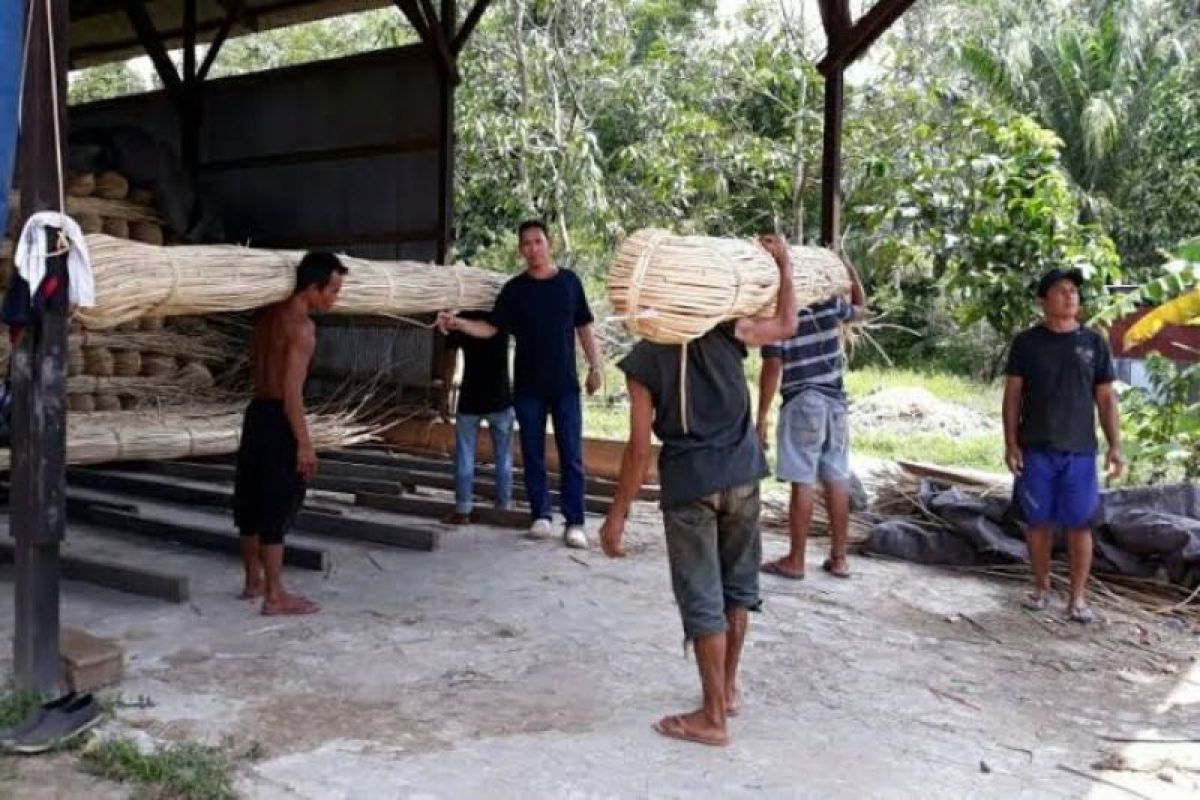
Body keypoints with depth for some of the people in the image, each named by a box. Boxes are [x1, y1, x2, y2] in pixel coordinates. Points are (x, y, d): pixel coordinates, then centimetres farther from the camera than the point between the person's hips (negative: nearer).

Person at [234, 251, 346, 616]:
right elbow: (292, 391, -22)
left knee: (253, 502, 15)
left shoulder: (269, 314, 9)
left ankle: (254, 581, 28)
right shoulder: (301, 327, -18)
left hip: (257, 410, 9)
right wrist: (304, 443, -20)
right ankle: (275, 596, 4)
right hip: (278, 418, -9)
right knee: (277, 507, -3)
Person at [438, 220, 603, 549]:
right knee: (533, 454, 7)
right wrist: (458, 323, -20)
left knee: (571, 455, 0)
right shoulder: (514, 289, 1)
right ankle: (540, 516, 19)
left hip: (565, 385, 0)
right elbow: (490, 328, -4)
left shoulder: (569, 281, 3)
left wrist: (594, 367, 4)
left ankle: (574, 522, 5)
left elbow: (584, 327, 8)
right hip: (528, 387, 0)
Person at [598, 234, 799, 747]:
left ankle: (713, 717, 9)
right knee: (738, 582, 18)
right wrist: (784, 263, 26)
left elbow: (640, 447, -10)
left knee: (701, 595, 2)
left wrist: (618, 515, -3)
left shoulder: (643, 361, -7)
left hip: (689, 484, -4)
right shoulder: (726, 335, -1)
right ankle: (728, 689, 33)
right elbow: (786, 324, 17)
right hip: (741, 474, 4)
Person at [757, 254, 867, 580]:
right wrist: (849, 269, 26)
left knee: (803, 482, -3)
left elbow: (772, 368, -12)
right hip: (835, 401, 5)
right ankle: (838, 558, 15)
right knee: (837, 480, 8)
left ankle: (795, 561, 4)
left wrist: (762, 415, -7)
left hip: (802, 404, -5)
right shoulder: (830, 303, 6)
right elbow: (861, 308, 28)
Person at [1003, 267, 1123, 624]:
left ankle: (1078, 598, 10)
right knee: (1038, 521, 6)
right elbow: (1012, 395, 3)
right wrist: (1011, 443, -5)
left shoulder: (1094, 343, 6)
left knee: (1079, 524, 1)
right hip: (1035, 450, 0)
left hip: (1080, 451, 1)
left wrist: (1115, 445, -1)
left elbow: (1106, 398, 6)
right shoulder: (1026, 342, 2)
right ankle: (1041, 588, 22)